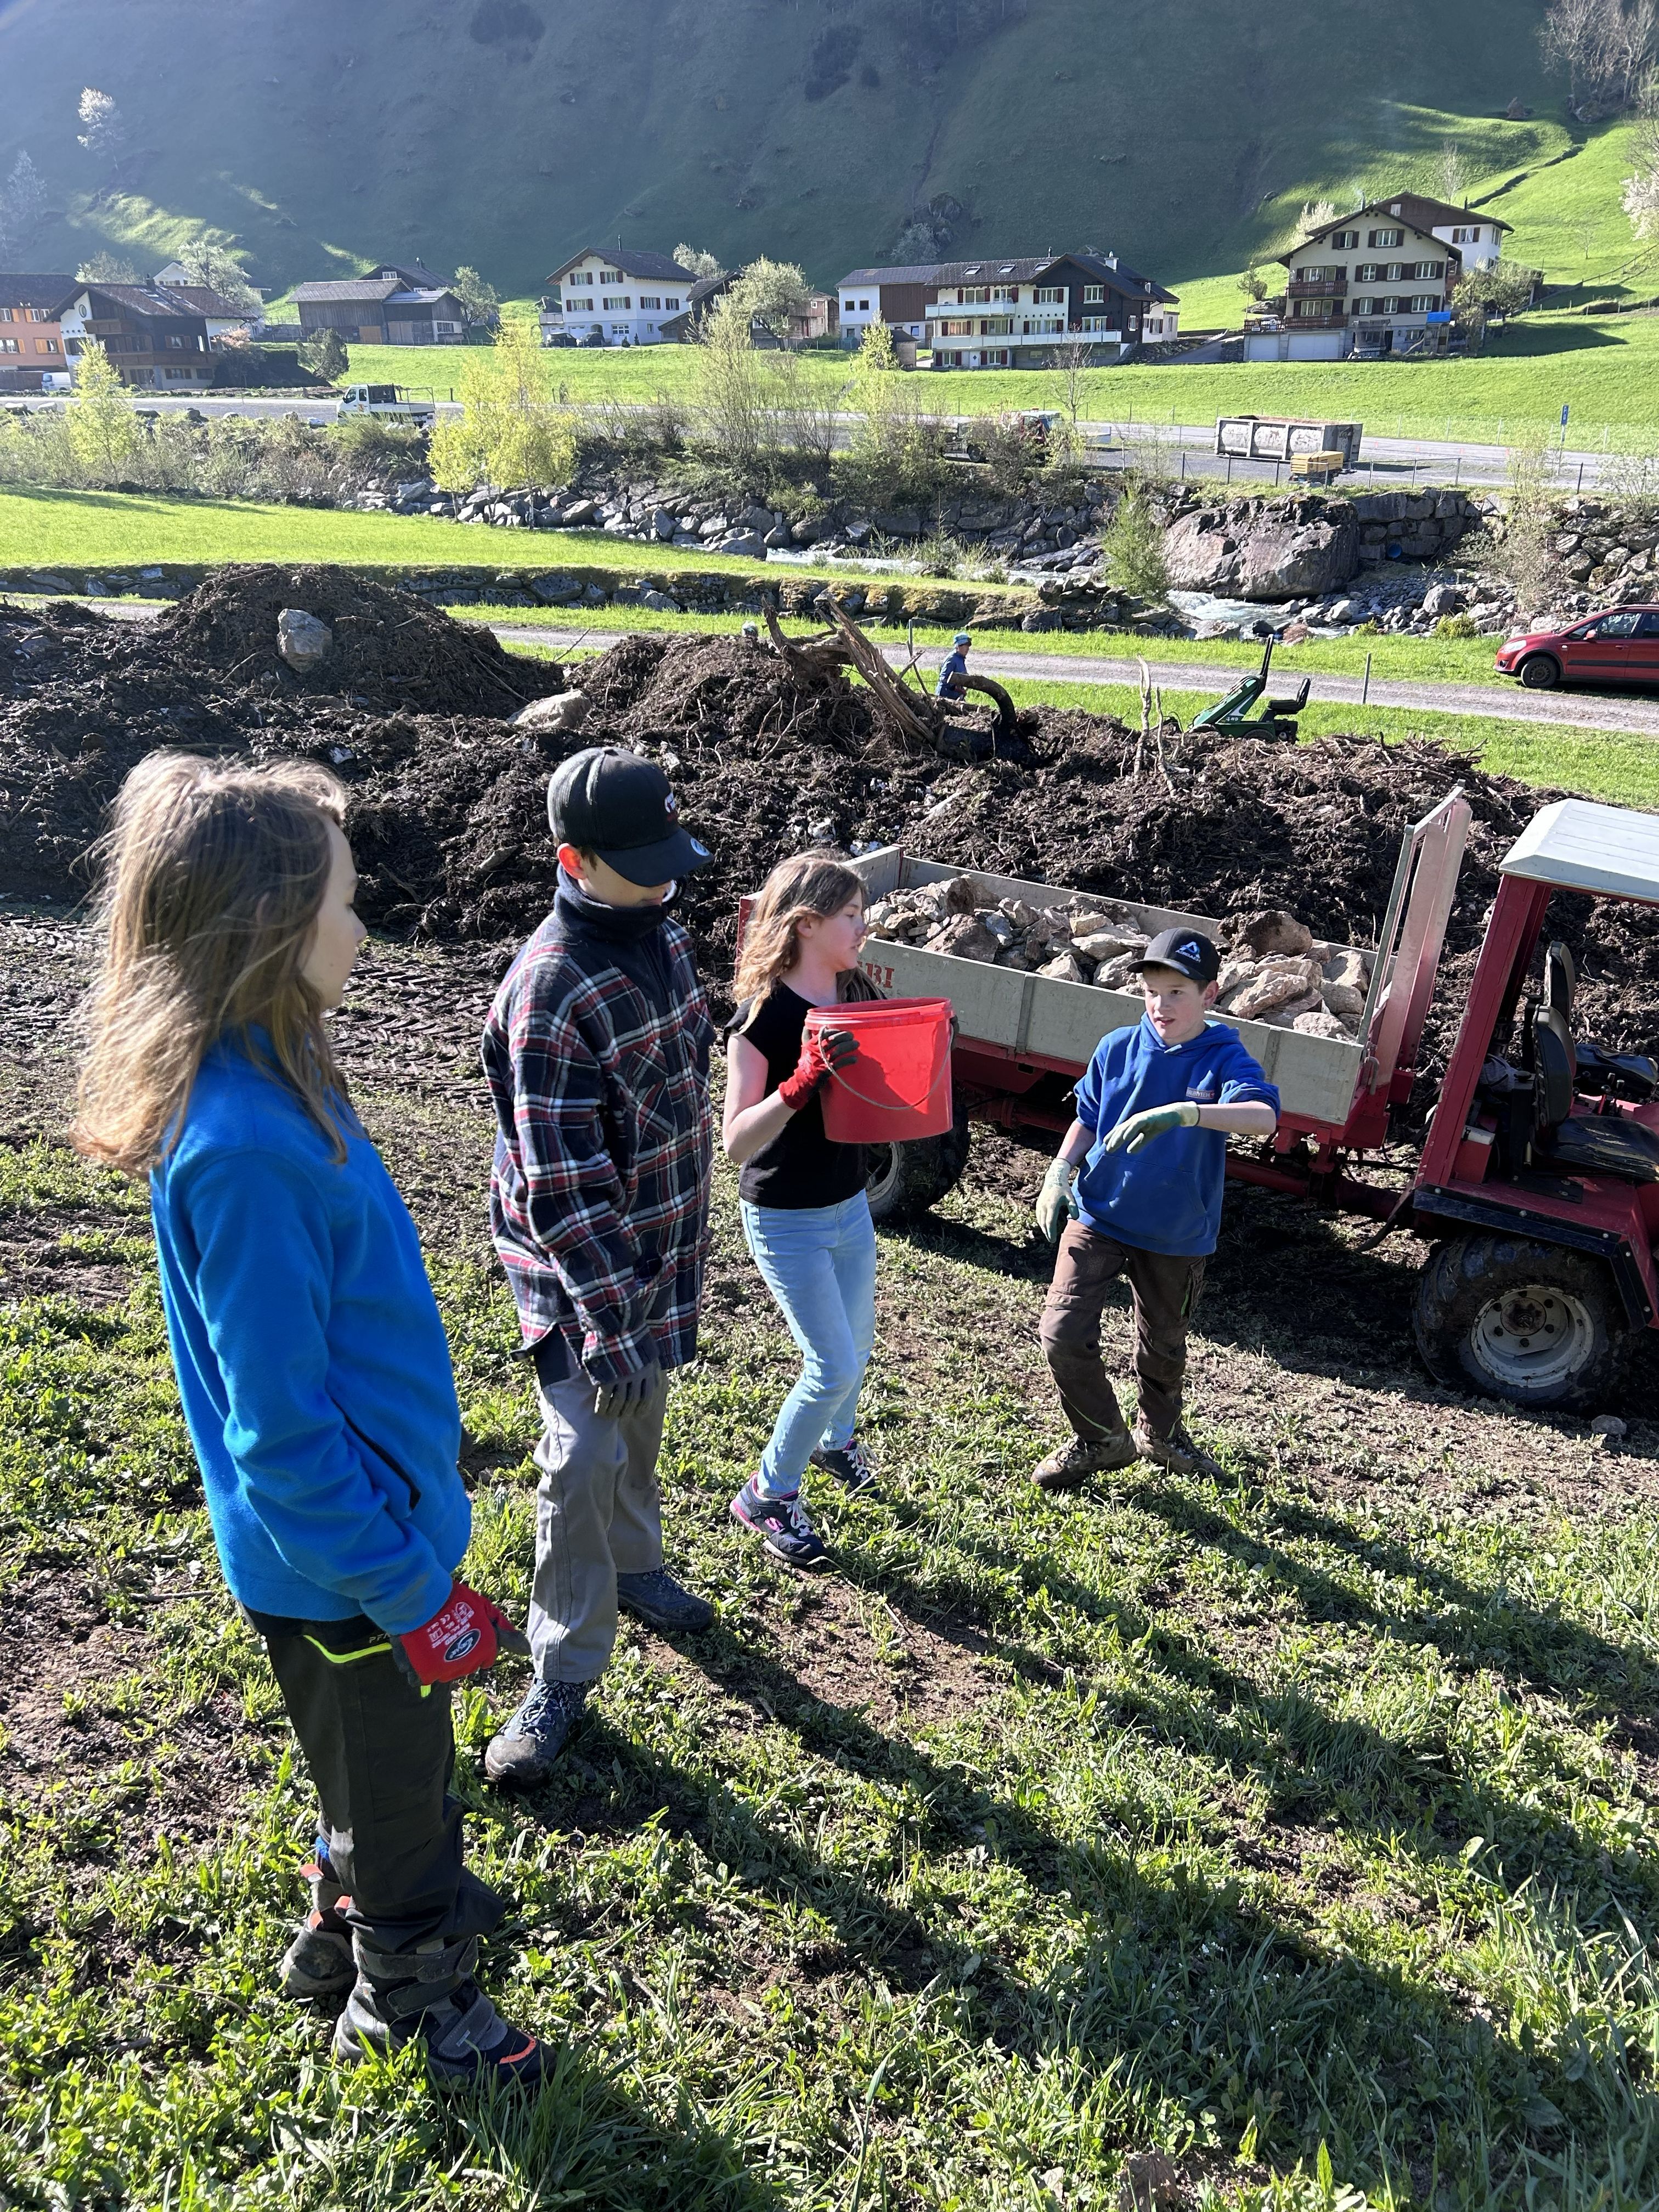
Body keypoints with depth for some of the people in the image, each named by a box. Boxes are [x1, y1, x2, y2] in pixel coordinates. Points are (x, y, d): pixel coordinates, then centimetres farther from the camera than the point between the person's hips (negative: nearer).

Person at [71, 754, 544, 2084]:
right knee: (396, 1782, 18)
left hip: (370, 1524, 8)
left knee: (389, 1761, 30)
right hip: (343, 1569, -8)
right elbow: (281, 1430, -28)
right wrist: (411, 1592, -19)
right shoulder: (244, 1149, -33)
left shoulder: (265, 1080, -3)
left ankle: (355, 1921, 56)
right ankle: (410, 1999, 44)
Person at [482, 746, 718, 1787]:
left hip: (664, 1243, 8)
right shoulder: (550, 991, -27)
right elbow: (561, 1186, -28)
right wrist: (612, 1325, -28)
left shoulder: (664, 935, -1)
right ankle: (564, 1677, 11)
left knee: (643, 1423, 23)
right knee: (585, 1457, -5)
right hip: (578, 1262, -7)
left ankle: (636, 1567, 47)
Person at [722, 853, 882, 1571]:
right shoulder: (763, 1014, -22)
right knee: (834, 1368, -4)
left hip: (850, 1207, 7)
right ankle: (767, 1496, 18)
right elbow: (737, 1141, -25)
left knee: (857, 1346, 22)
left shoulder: (860, 994, -2)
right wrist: (801, 1082, -39)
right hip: (786, 1221, -7)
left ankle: (833, 1439, 52)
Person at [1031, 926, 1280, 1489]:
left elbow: (1264, 1116, -34)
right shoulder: (1117, 1049, -5)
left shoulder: (1223, 1059, -14)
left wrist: (1185, 1113, -49)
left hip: (1175, 1235, -1)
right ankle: (1102, 1439, 17)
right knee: (1064, 1333, -8)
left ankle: (1159, 1433, 48)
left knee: (1163, 1346, 18)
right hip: (1098, 1216, 1)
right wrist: (1059, 1174, -5)